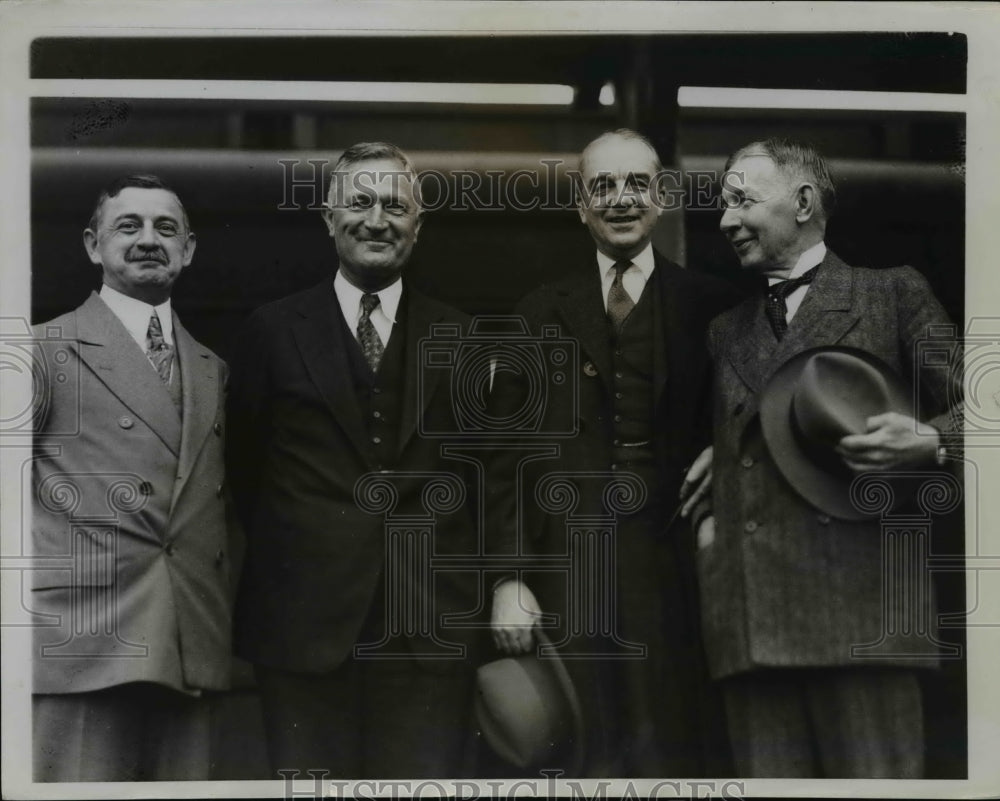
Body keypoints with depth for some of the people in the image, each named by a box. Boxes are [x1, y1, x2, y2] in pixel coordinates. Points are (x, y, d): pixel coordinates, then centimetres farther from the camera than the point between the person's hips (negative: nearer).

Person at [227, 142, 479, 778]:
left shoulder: (459, 337, 10)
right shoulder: (275, 330, 5)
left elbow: (480, 468, 11)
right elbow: (244, 465, 10)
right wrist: (285, 554, 6)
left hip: (430, 625, 1)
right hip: (305, 622, -1)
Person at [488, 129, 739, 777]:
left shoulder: (712, 307, 6)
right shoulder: (540, 315, 10)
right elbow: (508, 452, 6)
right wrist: (509, 577, -1)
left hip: (679, 571, -1)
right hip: (568, 573, 1)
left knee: (677, 747, 3)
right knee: (583, 753, 5)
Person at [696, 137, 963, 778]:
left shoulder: (893, 295, 10)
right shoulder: (727, 332, 25)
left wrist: (928, 442, -13)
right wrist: (709, 516, 12)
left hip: (858, 603, -4)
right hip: (748, 617, 5)